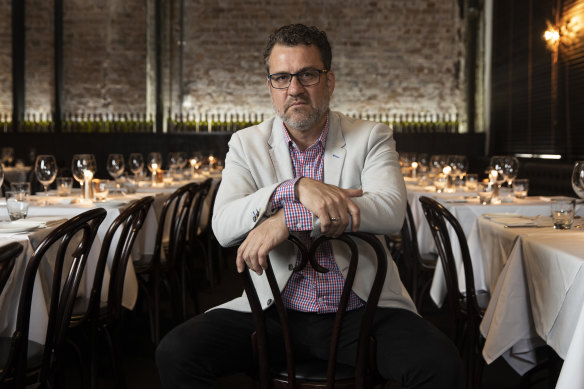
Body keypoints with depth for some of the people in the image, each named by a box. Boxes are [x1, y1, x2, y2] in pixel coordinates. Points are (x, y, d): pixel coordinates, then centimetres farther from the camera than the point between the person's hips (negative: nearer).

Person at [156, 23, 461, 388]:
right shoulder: (247, 144, 8)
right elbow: (223, 225, -8)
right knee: (176, 352, -20)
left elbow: (390, 209, -15)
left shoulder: (372, 137, 4)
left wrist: (287, 219, -23)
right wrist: (296, 188, -24)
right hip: (273, 311, 2)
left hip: (362, 311, -1)